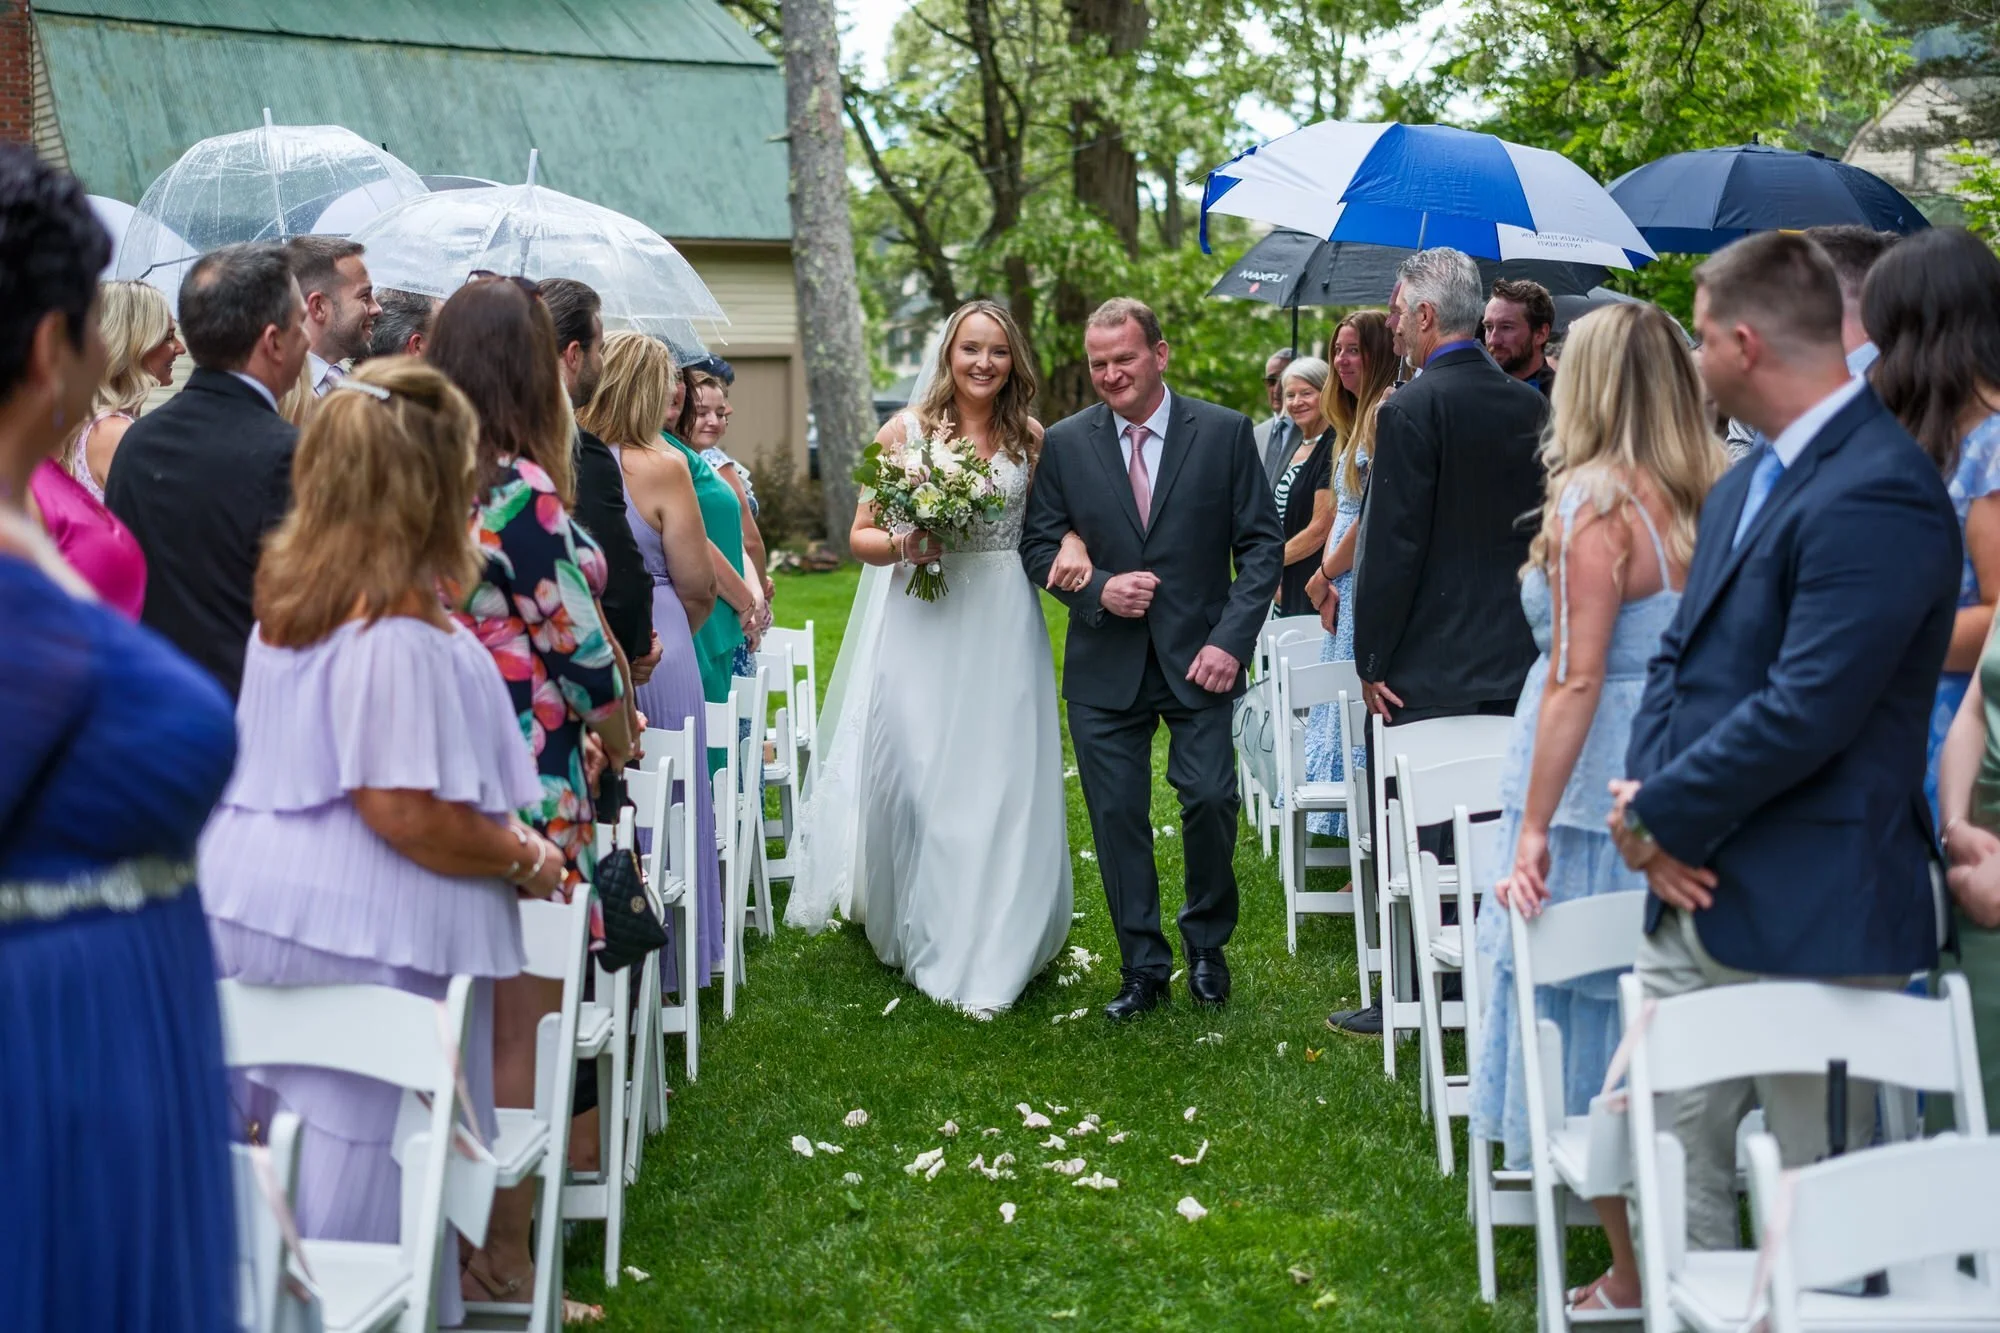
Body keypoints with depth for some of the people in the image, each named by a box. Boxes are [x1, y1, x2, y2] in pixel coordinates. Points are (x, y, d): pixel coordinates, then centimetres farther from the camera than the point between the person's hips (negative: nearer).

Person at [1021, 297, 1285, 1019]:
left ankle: (1206, 944, 15)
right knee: (1117, 817, 3)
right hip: (1104, 666, 2)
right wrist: (1098, 588, -12)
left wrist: (1231, 639, -11)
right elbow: (1039, 545, 8)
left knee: (1210, 799, -10)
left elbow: (1262, 543, 0)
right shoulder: (1065, 443, 3)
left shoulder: (1225, 432, -1)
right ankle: (1143, 967, 16)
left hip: (1198, 659, -2)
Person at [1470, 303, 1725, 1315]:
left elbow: (1577, 678, -18)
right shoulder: (1709, 498, 5)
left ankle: (1634, 1278, 12)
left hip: (1599, 792, -7)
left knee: (1587, 1010, 5)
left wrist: (1532, 833, -17)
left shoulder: (1594, 500, -14)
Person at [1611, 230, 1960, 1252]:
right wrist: (1650, 803, -2)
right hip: (1698, 898, 9)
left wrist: (1661, 815, -12)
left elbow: (1804, 713, -23)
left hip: (1808, 918, -9)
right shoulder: (1746, 483, 15)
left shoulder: (1877, 493, -18)